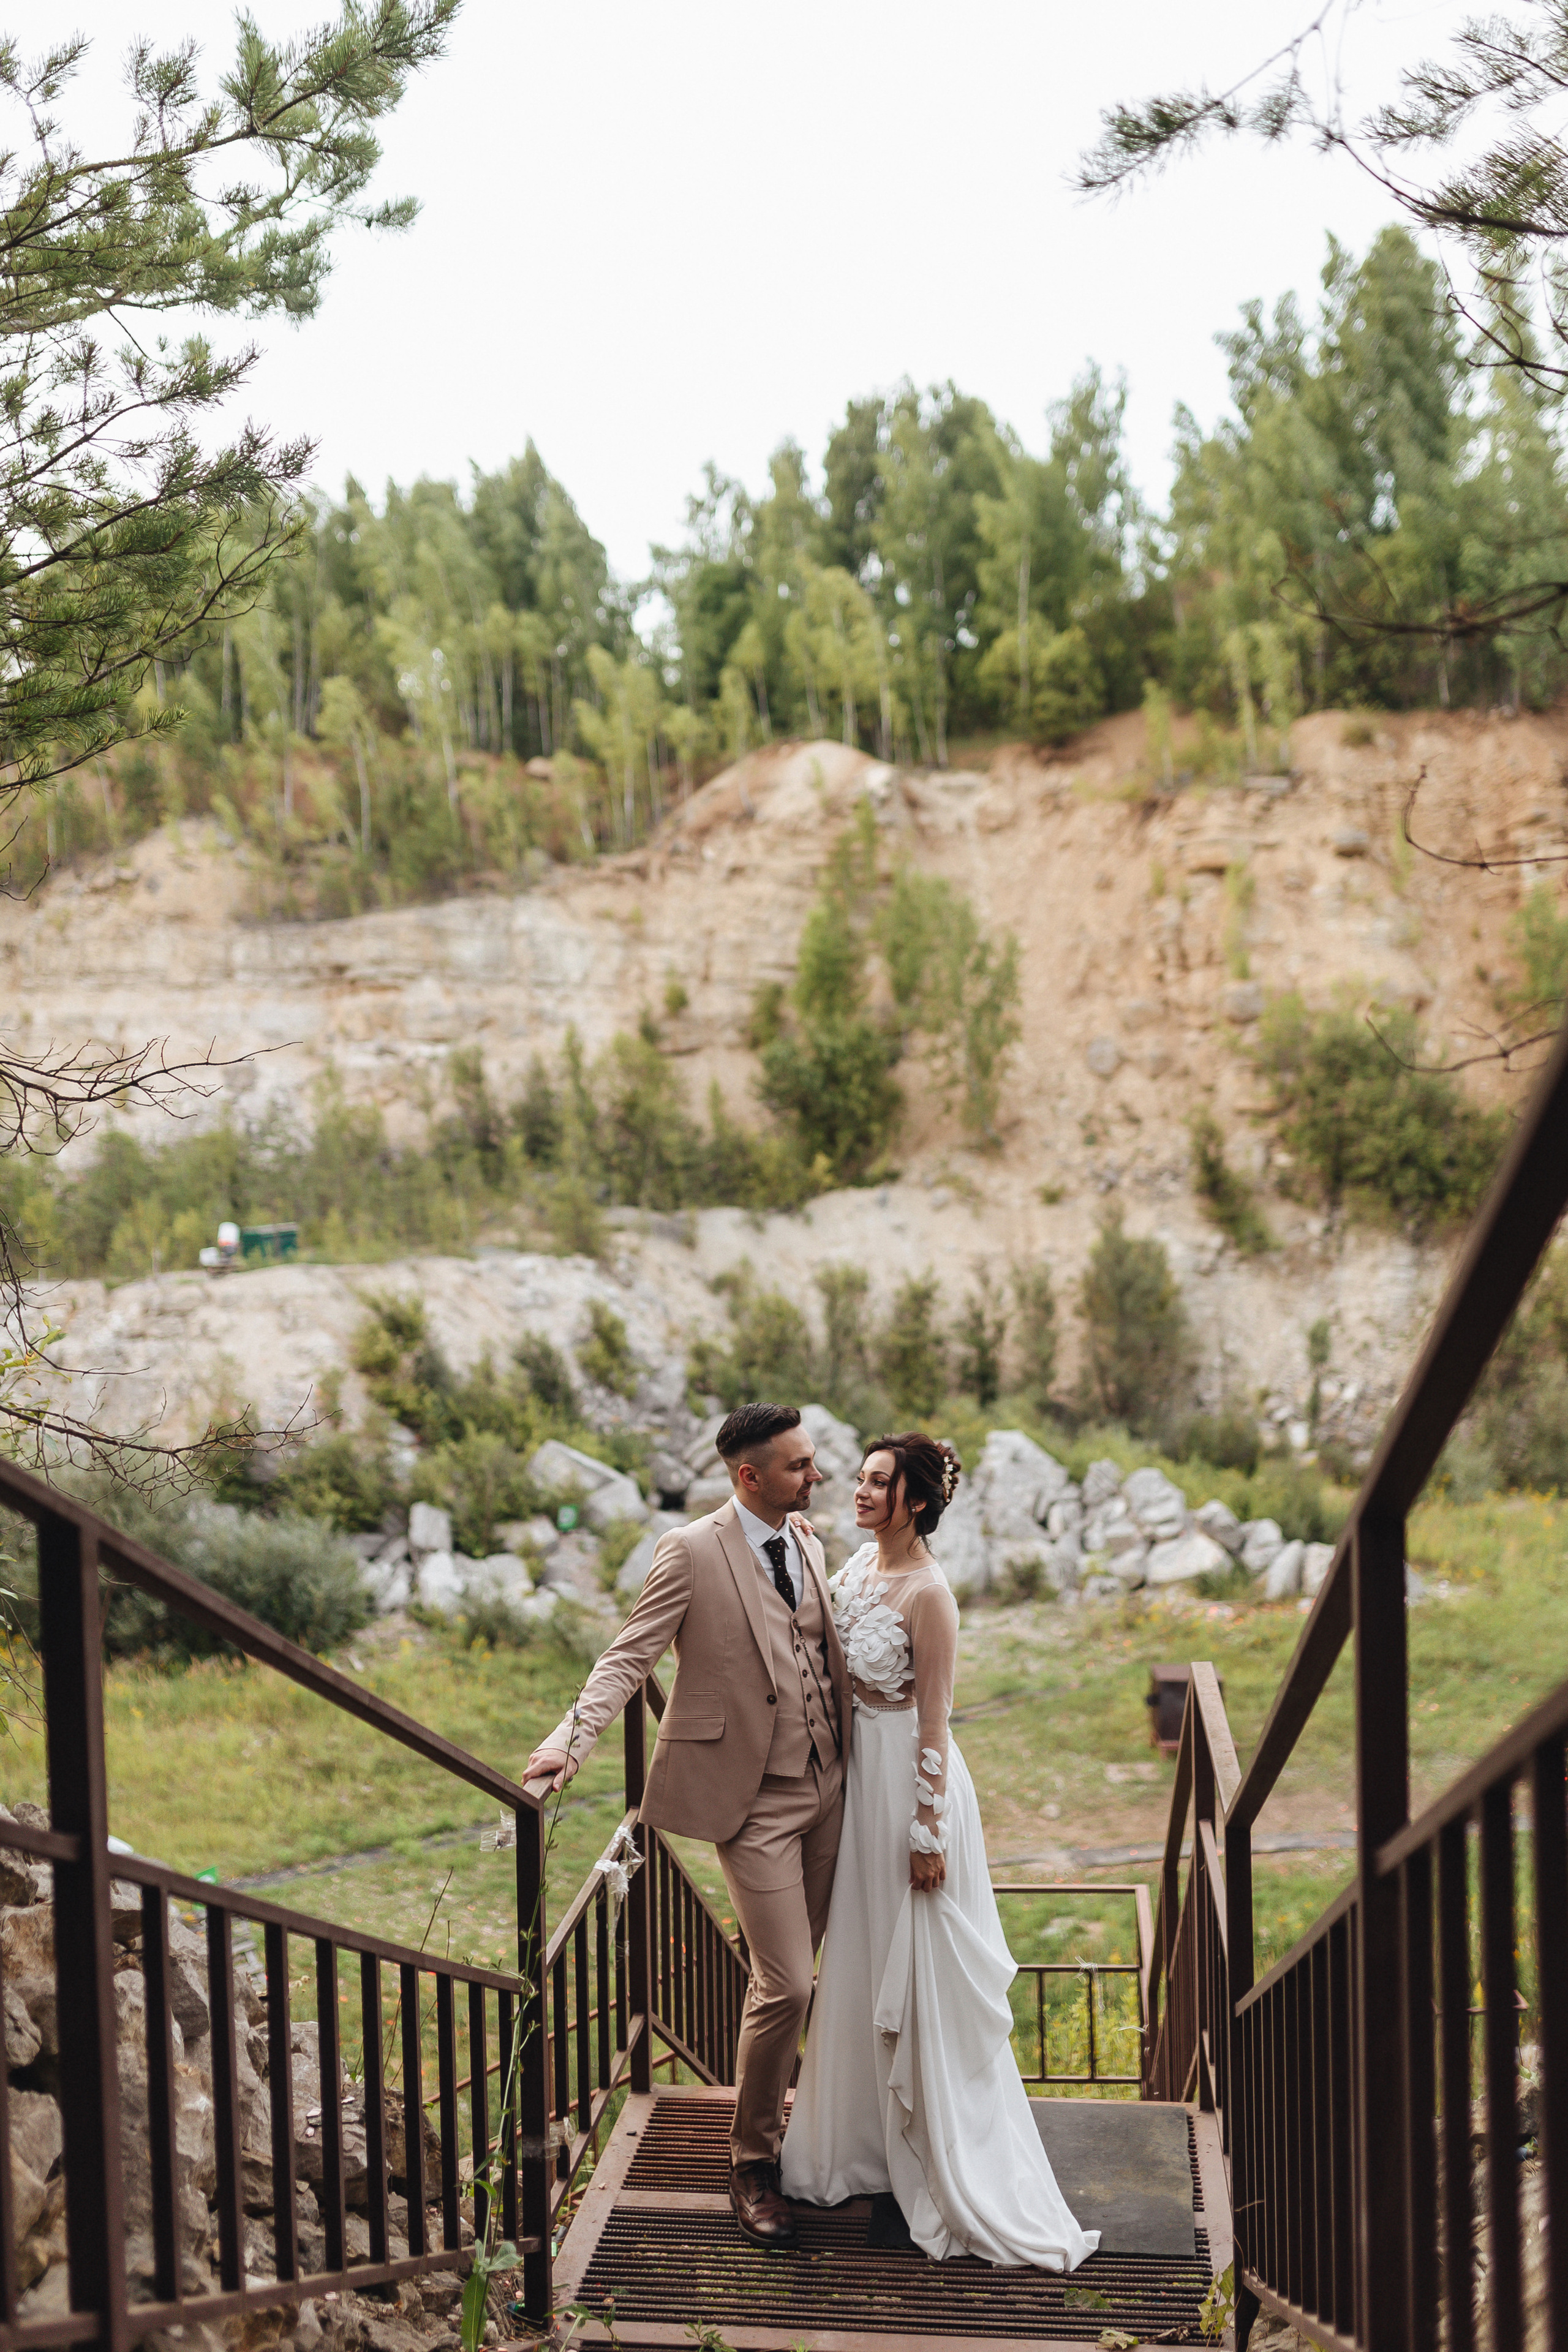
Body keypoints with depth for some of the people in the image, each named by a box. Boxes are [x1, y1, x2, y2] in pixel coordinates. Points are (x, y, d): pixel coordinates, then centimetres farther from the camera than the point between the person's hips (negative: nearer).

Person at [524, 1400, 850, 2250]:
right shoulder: (692, 1552, -12)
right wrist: (572, 1738, -30)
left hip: (825, 1786, 6)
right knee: (786, 1985, -7)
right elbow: (629, 1655, -16)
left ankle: (774, 2127, 29)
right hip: (752, 1797, -6)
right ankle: (753, 2163, 10)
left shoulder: (805, 1541, 9)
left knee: (793, 1974, 13)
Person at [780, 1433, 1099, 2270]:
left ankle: (955, 2172, 14)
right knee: (860, 1964, 17)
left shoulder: (927, 1593, -21)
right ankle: (867, 2140, 32)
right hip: (859, 1773, 8)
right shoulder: (861, 1563, 3)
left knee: (921, 1977, 1)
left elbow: (934, 1721, -19)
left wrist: (927, 1833, -17)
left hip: (908, 1783, -8)